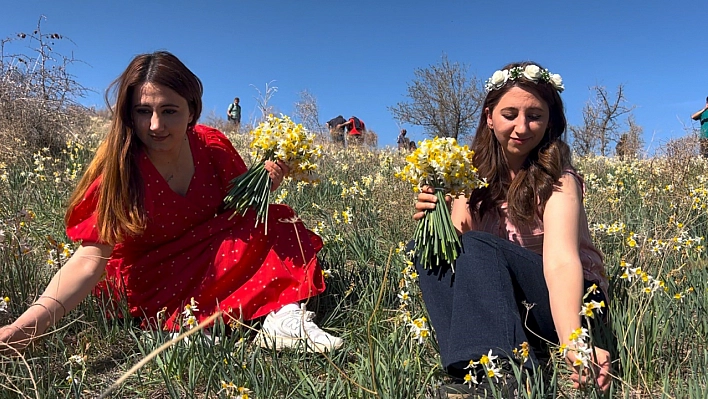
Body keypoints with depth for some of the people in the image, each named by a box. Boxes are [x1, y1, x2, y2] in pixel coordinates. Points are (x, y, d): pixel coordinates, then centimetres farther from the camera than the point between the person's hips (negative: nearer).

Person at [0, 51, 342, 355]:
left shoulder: (212, 146, -11)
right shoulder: (118, 171, -21)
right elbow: (90, 259, -27)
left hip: (213, 263, 5)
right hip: (150, 283, -5)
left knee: (274, 222, -16)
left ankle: (285, 313, -23)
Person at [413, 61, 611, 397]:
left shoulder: (557, 179, -16)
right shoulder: (474, 172, -1)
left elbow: (561, 259, -32)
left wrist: (573, 343, -48)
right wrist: (433, 220, -27)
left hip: (563, 302, -5)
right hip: (497, 304, 5)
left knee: (478, 246, -28)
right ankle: (480, 369, -28)